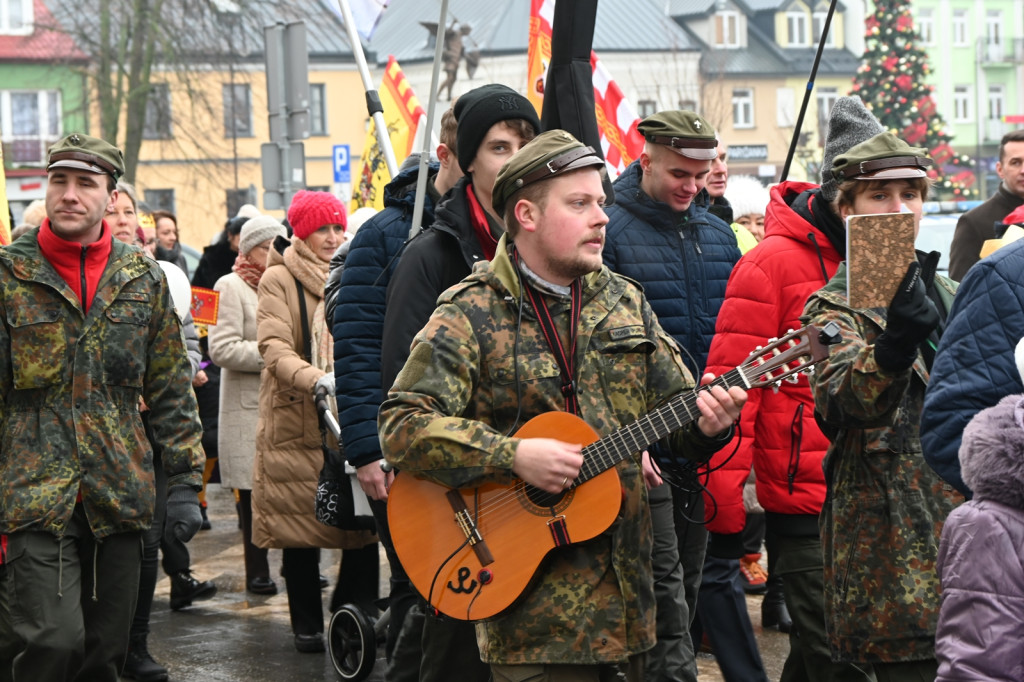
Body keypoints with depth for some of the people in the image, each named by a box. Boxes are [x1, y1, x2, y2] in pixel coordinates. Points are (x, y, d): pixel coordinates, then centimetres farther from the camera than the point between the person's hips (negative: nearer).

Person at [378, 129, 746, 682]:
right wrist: (513, 457, -25)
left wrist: (706, 422, -10)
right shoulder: (471, 315, -8)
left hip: (625, 578, 6)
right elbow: (401, 427, -16)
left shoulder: (624, 303, 11)